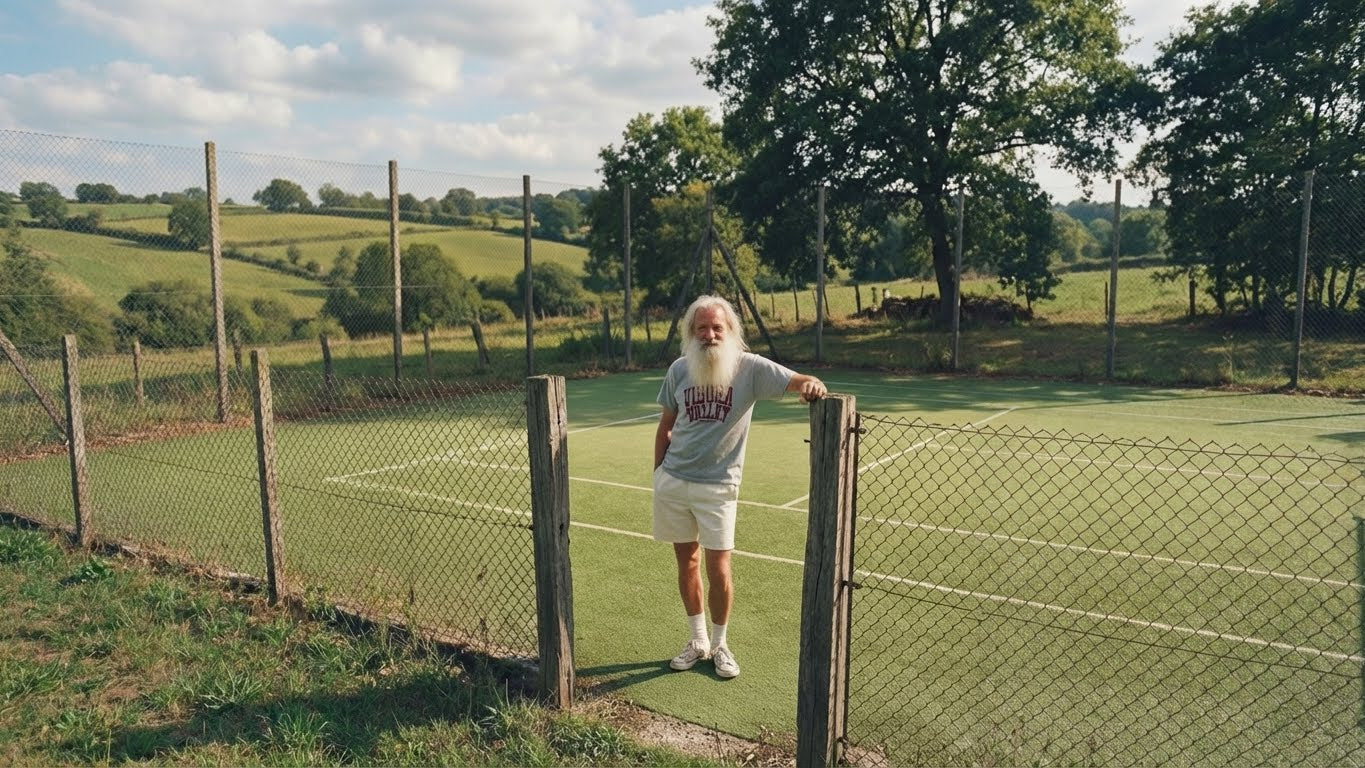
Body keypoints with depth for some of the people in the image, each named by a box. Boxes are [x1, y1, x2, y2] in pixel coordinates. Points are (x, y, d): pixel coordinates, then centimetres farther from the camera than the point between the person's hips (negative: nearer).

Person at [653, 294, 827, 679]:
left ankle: (719, 644, 22)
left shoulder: (750, 367, -9)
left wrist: (812, 384, -46)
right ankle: (698, 642, 30)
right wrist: (658, 473, 10)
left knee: (718, 570, -2)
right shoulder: (679, 369, 0)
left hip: (717, 485, -3)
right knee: (687, 563, 13)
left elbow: (797, 382, -22)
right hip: (672, 481, 3)